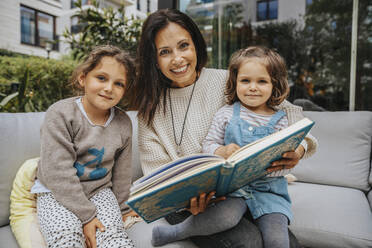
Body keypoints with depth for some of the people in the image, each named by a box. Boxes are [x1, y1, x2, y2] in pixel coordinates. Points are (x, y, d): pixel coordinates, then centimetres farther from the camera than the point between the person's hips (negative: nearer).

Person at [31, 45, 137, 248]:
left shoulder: (123, 123, -4)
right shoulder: (60, 114, -17)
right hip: (57, 193, -2)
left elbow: (122, 172, 6)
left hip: (100, 191, 3)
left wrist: (122, 208, 13)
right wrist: (86, 215, -20)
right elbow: (58, 172, -20)